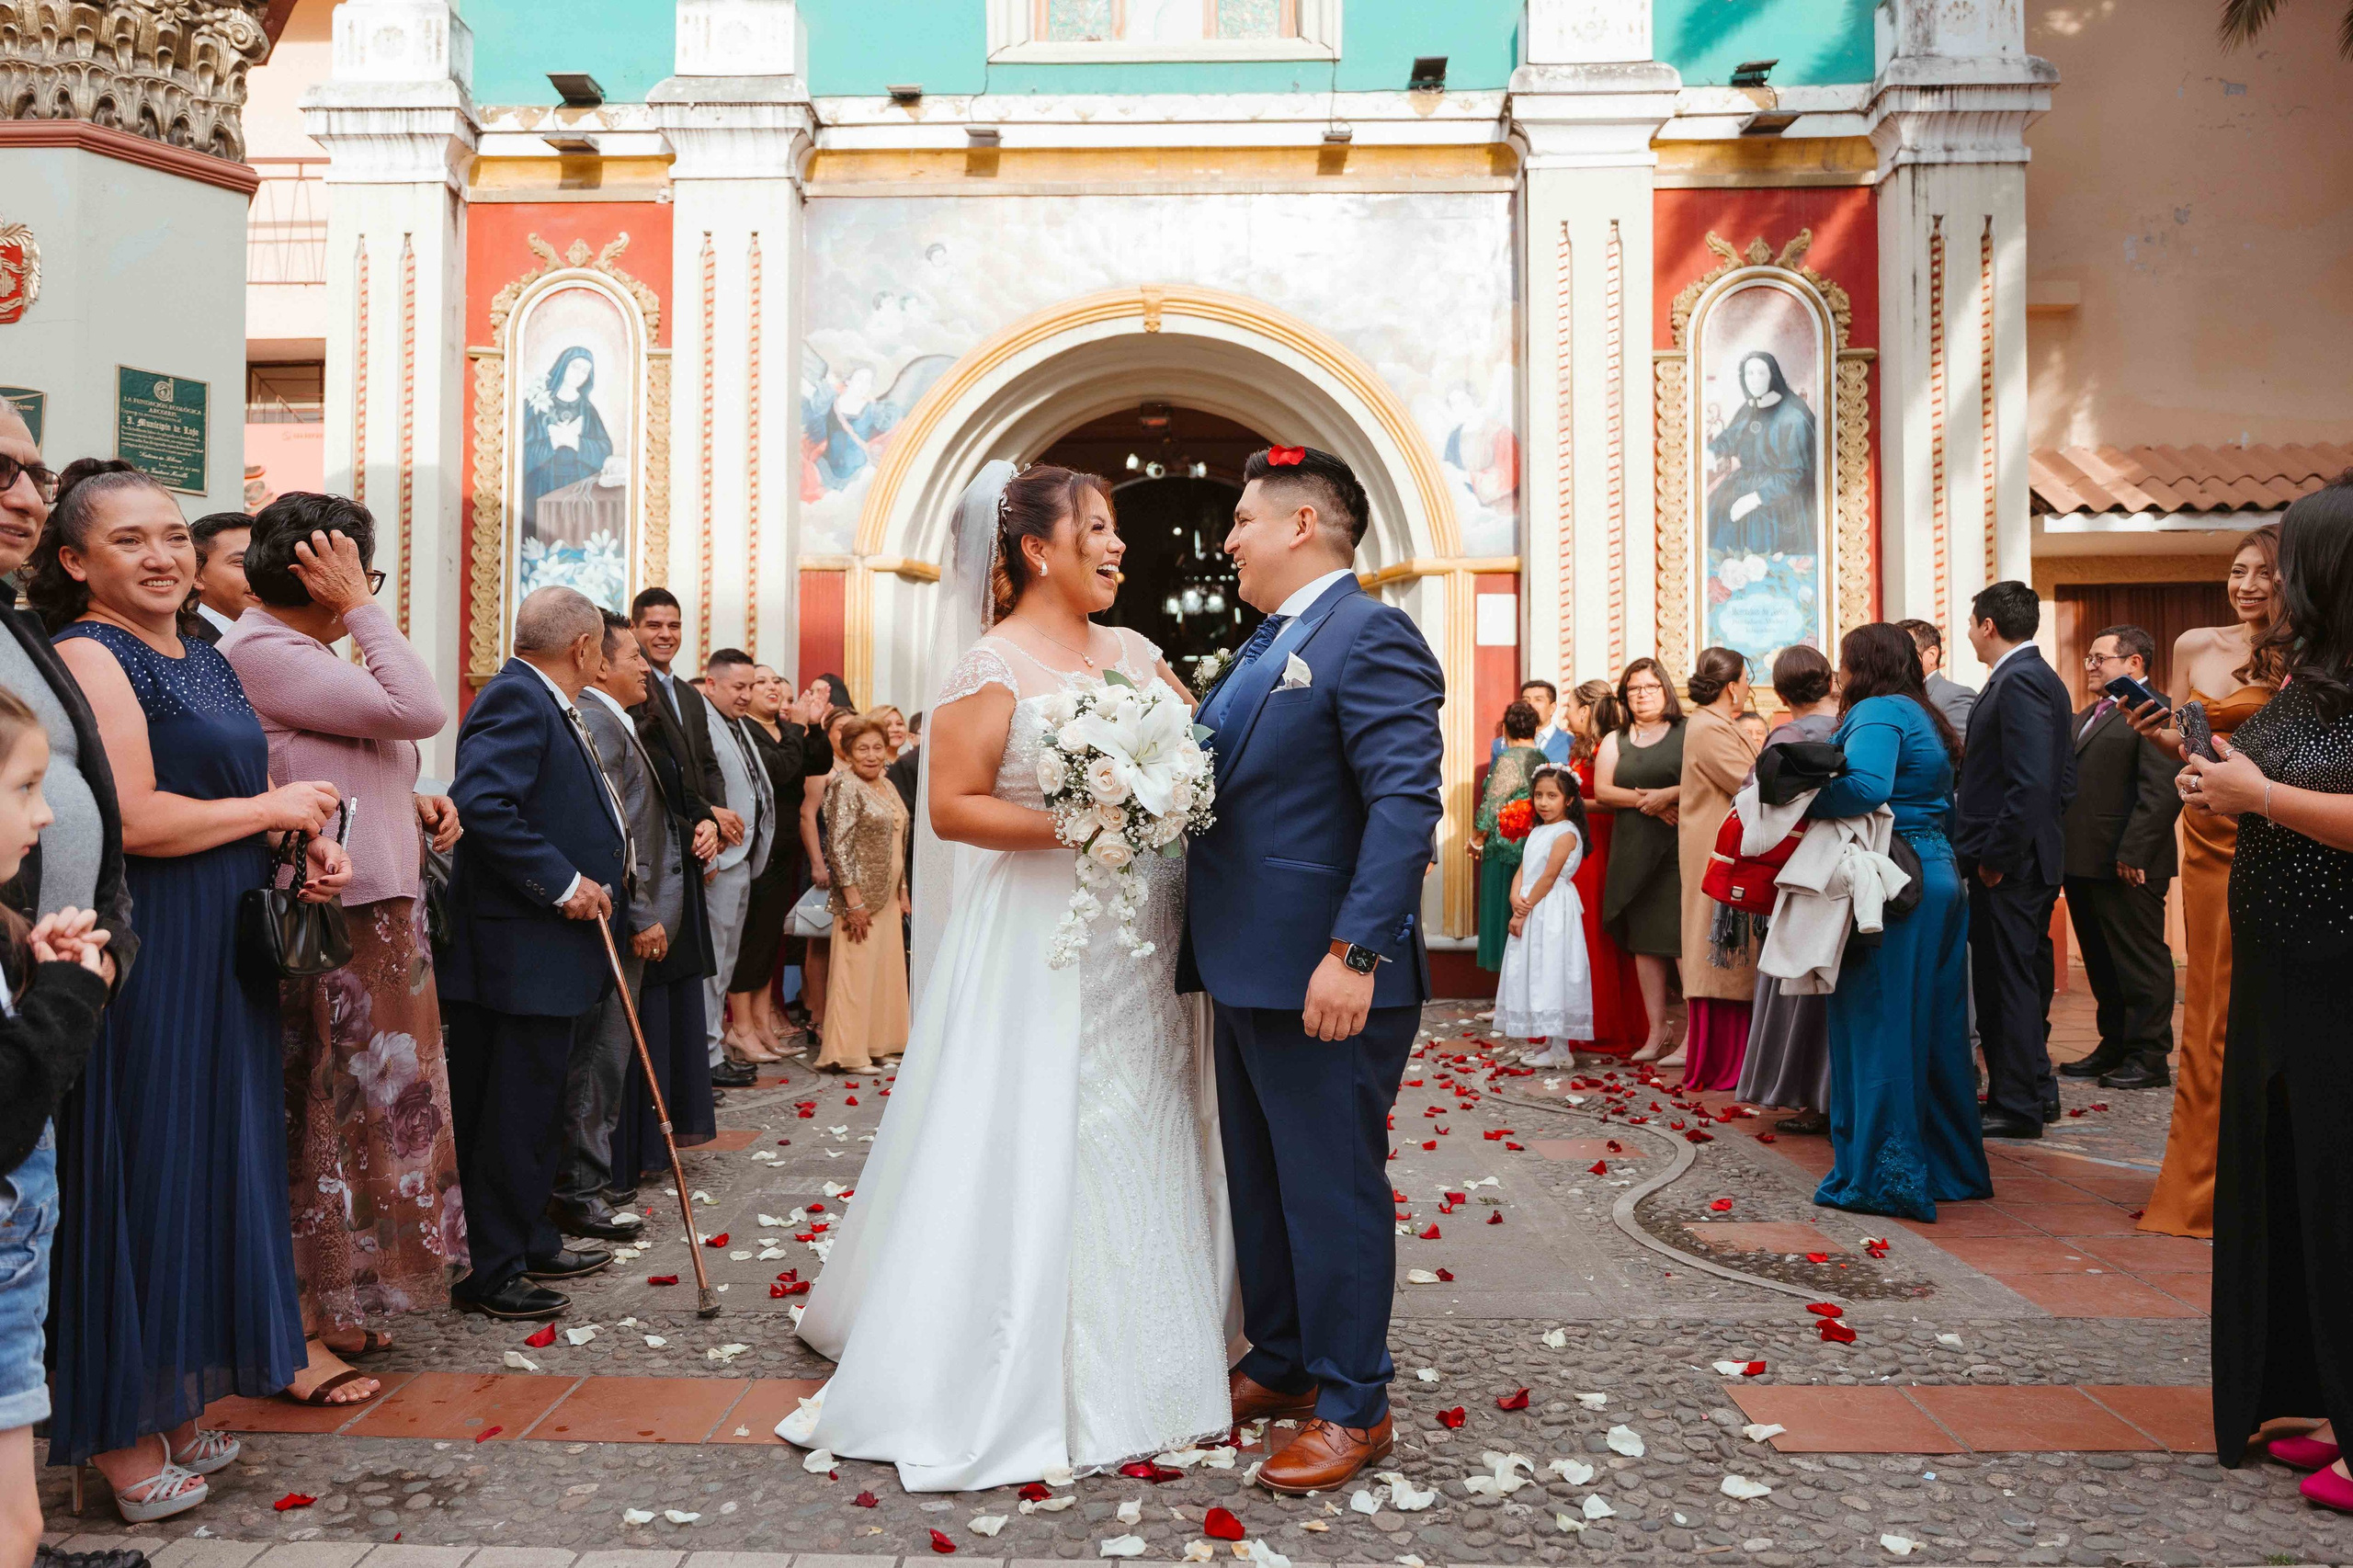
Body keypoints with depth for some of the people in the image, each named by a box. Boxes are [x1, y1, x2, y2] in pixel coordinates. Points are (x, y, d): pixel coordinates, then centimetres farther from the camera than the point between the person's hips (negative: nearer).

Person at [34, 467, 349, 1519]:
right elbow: (134, 819, -22)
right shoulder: (87, 655, -11)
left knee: (208, 1164, 13)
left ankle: (170, 1404, 27)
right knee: (139, 1171, 0)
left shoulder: (205, 659, 16)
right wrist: (275, 808, -10)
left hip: (222, 954, 9)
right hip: (142, 950, -8)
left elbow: (244, 788, 24)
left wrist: (312, 844, 4)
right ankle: (116, 1431, 15)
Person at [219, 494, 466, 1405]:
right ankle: (296, 1335, 11)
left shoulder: (301, 651, 15)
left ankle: (333, 1310, 29)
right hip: (330, 924, -10)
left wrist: (409, 803, 6)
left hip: (371, 913, 10)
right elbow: (418, 712, -22)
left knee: (348, 1113, 16)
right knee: (325, 1115, -1)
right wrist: (359, 606, -15)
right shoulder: (261, 650, -16)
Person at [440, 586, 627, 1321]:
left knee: (536, 1109, 19)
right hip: (523, 952, -10)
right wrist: (563, 883, -25)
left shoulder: (547, 706, 16)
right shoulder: (516, 699, -15)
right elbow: (481, 803, -28)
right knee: (513, 1116, -2)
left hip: (553, 955, 10)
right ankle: (489, 1274, 8)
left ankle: (530, 1244, 32)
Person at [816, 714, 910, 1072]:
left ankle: (878, 1042, 21)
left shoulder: (887, 786, 13)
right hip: (862, 896, -8)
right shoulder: (845, 787, -11)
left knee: (886, 968, 11)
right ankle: (845, 1054, 2)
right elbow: (839, 846, -17)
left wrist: (902, 891, 17)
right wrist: (854, 901, -20)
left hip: (888, 895, 8)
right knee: (856, 970, -4)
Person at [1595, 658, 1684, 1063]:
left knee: (1685, 938, -9)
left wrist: (1670, 794, -16)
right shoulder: (1615, 741, 15)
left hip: (1680, 849, -4)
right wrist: (1644, 800, -9)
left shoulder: (1687, 733, 4)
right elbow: (1601, 790, 4)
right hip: (1634, 852, 4)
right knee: (1644, 941, 6)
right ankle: (1656, 1031, 14)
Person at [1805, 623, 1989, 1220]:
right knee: (1931, 1026, 15)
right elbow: (1942, 804, 16)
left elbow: (1865, 785, -28)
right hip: (1939, 875, 9)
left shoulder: (1877, 712, -9)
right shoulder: (1923, 717, 19)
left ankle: (1878, 1176, 1)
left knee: (1876, 1026, -4)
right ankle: (1948, 1165, 24)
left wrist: (1803, 801, -14)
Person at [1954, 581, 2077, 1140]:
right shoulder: (2042, 678, 15)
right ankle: (2036, 1092, 27)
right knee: (2024, 978, 17)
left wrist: (1995, 855, -20)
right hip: (2033, 855, 10)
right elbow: (2064, 778, 17)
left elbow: (2030, 782, -25)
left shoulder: (2019, 681, -17)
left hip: (2008, 864, -10)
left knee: (2006, 982, -3)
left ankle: (2016, 1106, 5)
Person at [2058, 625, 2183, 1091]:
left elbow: (2163, 789, -19)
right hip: (2083, 862, 9)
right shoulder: (2086, 716, 19)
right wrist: (2065, 852, 13)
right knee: (2101, 964, 16)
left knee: (2141, 963, 1)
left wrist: (2132, 853, -22)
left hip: (2126, 866, -9)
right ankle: (2114, 1048, 26)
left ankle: (2149, 1058, 8)